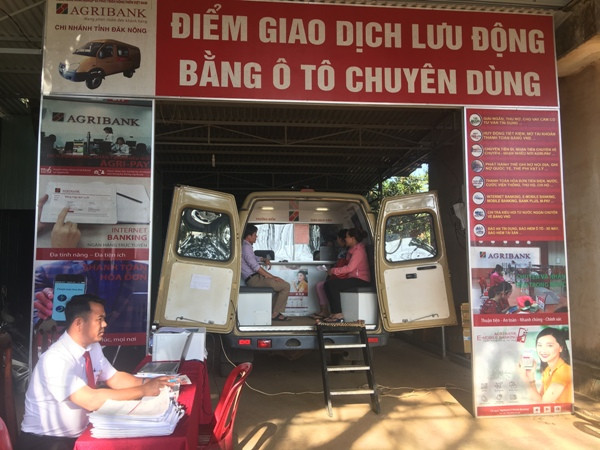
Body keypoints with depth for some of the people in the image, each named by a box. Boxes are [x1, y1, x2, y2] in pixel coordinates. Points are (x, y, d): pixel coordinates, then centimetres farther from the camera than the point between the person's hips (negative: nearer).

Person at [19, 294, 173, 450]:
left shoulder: (93, 348, -1)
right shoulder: (56, 359, -25)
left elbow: (115, 379, 9)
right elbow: (91, 400, -30)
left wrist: (148, 382, -8)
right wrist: (143, 390, -26)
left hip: (79, 435, 7)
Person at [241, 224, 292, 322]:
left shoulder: (245, 245, 16)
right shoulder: (246, 247, -17)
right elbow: (255, 266, -22)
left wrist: (264, 259, 12)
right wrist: (272, 277, -17)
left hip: (254, 276, 11)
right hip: (254, 279, -11)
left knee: (282, 283, 17)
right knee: (285, 286, -12)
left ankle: (277, 312, 11)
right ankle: (274, 314, -6)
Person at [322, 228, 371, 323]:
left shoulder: (358, 250, -15)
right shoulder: (352, 249, 17)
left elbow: (350, 268, -23)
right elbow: (347, 266, 17)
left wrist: (334, 270, -15)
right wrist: (335, 272, 2)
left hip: (361, 280, -10)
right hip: (352, 277, 10)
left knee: (333, 285, -23)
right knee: (328, 283, -5)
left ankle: (339, 315, -19)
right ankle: (334, 313, -4)